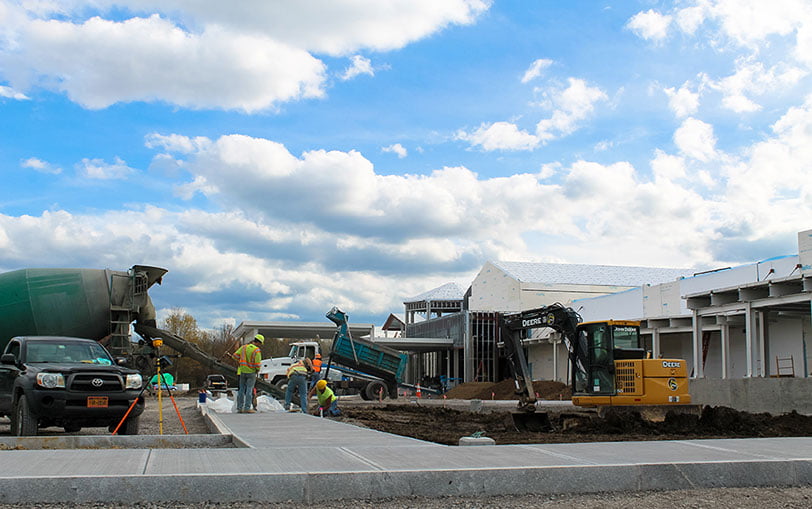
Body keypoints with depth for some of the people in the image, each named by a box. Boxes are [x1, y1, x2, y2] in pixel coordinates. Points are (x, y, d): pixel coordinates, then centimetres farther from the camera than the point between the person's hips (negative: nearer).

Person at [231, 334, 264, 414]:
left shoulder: (244, 347, 3)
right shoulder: (257, 351, -13)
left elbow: (234, 356, 0)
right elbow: (257, 364, -19)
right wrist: (258, 369, 2)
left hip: (242, 371, 5)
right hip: (251, 372, -5)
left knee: (241, 389, 9)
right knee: (249, 389, -1)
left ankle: (239, 408, 11)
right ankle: (247, 408, -5)